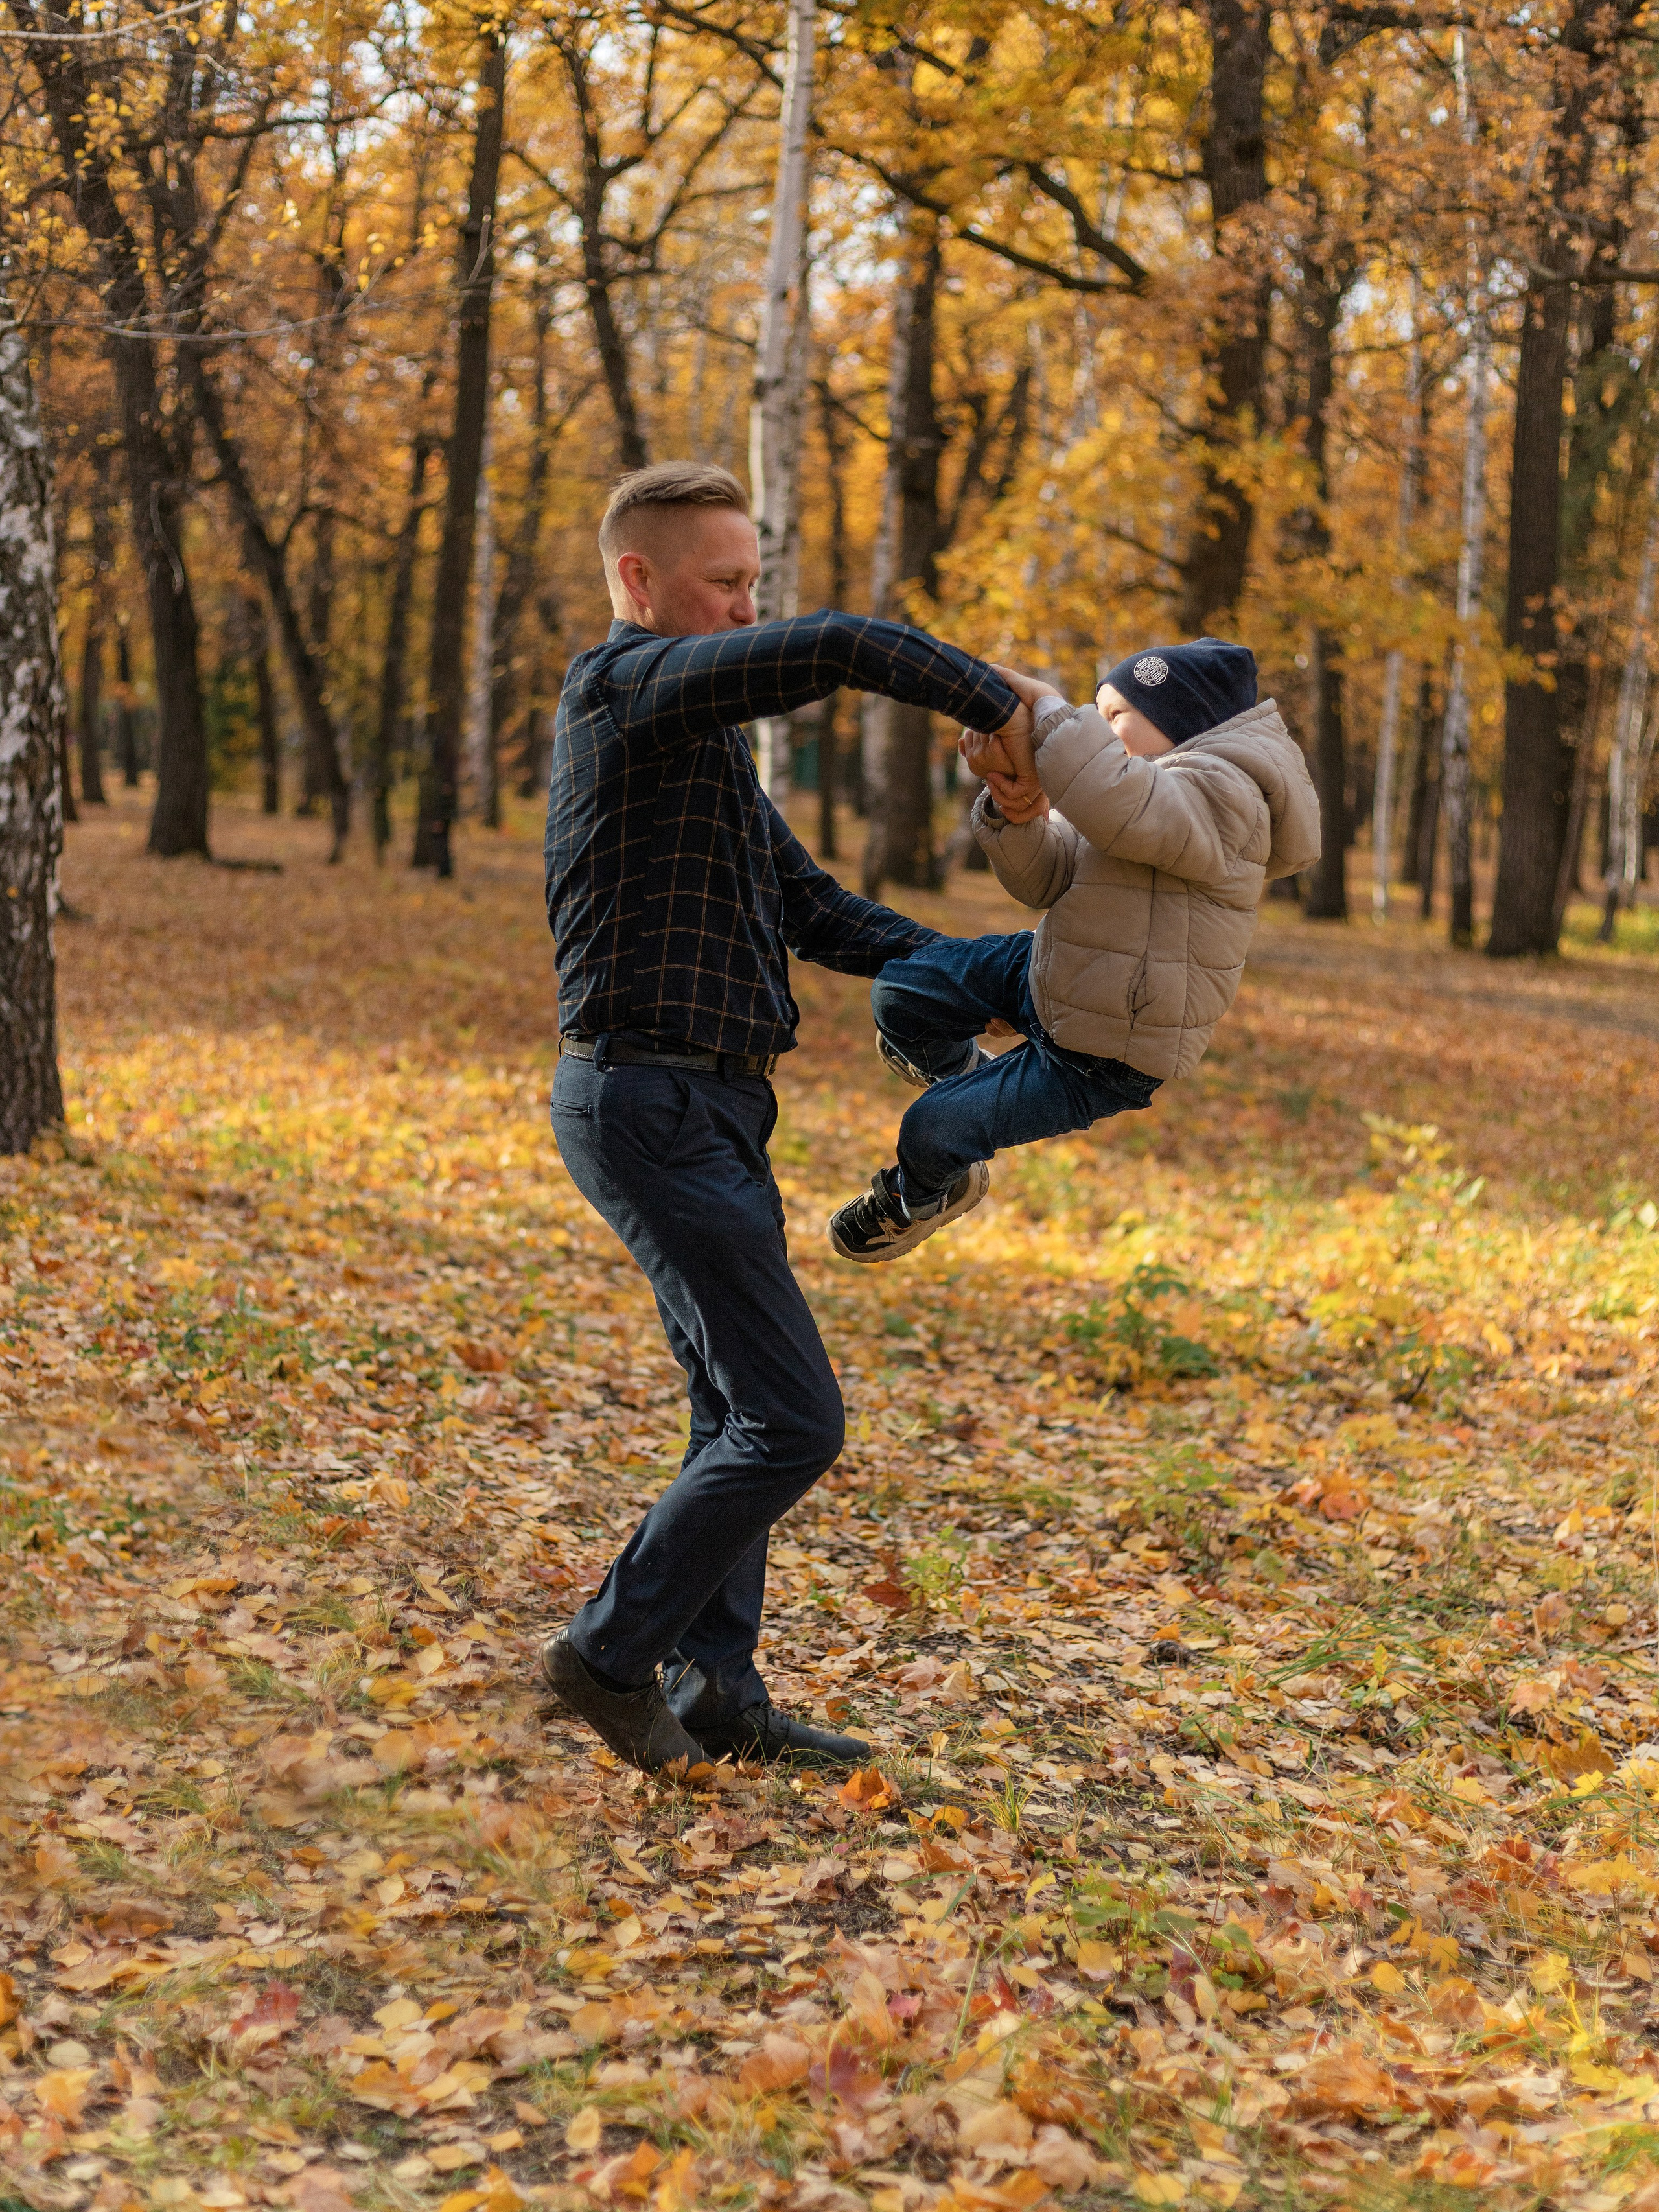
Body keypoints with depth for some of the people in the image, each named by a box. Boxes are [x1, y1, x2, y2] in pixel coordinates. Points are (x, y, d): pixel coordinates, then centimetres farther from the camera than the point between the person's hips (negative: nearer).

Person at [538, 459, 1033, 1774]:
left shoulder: (705, 732, 20)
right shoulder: (630, 684, -11)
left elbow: (812, 910, 23)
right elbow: (839, 649, -26)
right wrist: (998, 704, -13)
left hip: (706, 1110, 11)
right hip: (655, 1106, -11)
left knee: (744, 1415, 15)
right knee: (791, 1422, -10)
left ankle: (715, 1695, 22)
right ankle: (612, 1653, 1)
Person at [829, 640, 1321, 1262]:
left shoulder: (1223, 795, -23)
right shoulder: (1153, 782, 9)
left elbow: (1117, 805, -47)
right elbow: (1046, 880, -3)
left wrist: (1048, 707, -34)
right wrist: (1016, 812, -25)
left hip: (1102, 1059, -9)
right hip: (1052, 977, 9)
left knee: (932, 1128, -5)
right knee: (900, 991, -4)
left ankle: (919, 1198, 31)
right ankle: (964, 1073, 27)